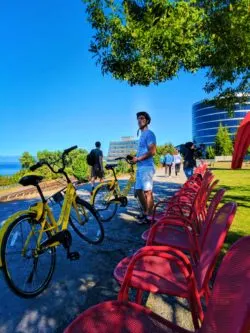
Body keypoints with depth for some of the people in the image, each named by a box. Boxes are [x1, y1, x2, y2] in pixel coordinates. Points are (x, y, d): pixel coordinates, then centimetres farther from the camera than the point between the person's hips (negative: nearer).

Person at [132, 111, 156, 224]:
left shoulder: (149, 133, -7)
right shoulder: (142, 135, 22)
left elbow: (152, 151, -18)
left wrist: (138, 159, -14)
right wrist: (135, 158, 12)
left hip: (146, 167, -10)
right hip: (140, 167, 10)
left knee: (147, 192, -6)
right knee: (139, 191, 13)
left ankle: (149, 216, 3)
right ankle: (145, 212, 25)